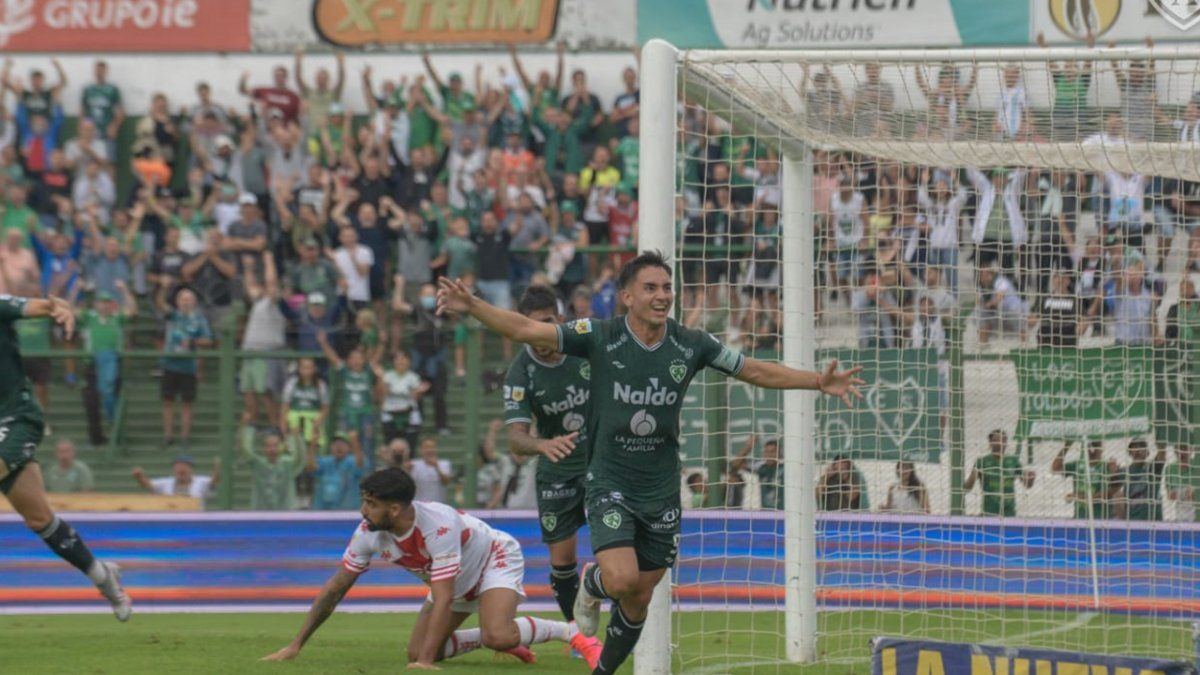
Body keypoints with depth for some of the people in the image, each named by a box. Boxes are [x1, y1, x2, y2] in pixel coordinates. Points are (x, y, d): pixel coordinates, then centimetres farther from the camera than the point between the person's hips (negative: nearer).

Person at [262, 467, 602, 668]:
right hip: (458, 583, 8)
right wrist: (296, 645, -12)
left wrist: (427, 660, -47)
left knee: (498, 635, -35)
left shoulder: (438, 526, -39)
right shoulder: (369, 533, -19)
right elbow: (335, 589, -10)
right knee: (416, 654, -2)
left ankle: (572, 633, -11)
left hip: (497, 559, -8)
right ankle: (505, 641, 16)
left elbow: (442, 601, -41)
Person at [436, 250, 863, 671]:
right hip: (609, 483, -3)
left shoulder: (691, 346, -3)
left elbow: (756, 372, 7)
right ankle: (592, 585, 16)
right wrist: (472, 307, -27)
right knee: (622, 580, -22)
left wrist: (819, 382, -2)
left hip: (661, 491, 3)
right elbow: (525, 330, -14)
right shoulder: (600, 338, -11)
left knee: (639, 599, 9)